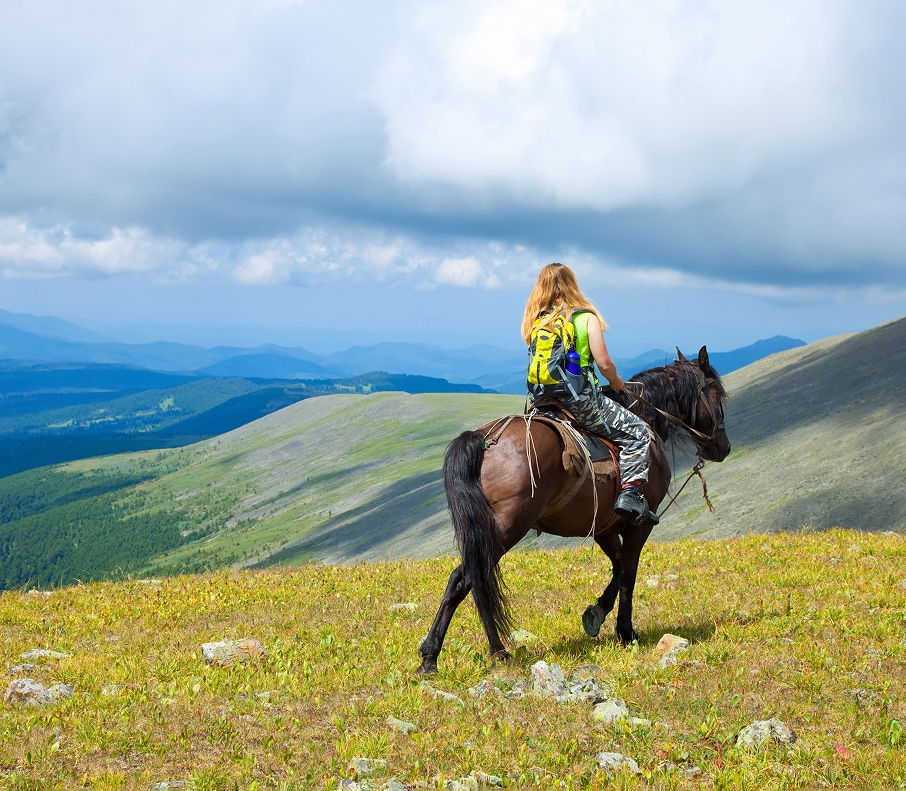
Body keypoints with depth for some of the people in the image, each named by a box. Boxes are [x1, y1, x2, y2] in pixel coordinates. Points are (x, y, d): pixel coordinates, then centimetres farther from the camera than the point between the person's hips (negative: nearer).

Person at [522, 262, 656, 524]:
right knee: (637, 433, 7)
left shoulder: (534, 322, 9)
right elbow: (604, 363, -9)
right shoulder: (586, 317, -5)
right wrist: (617, 383, 12)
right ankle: (630, 493, -9)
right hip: (580, 401, -5)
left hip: (542, 402, 6)